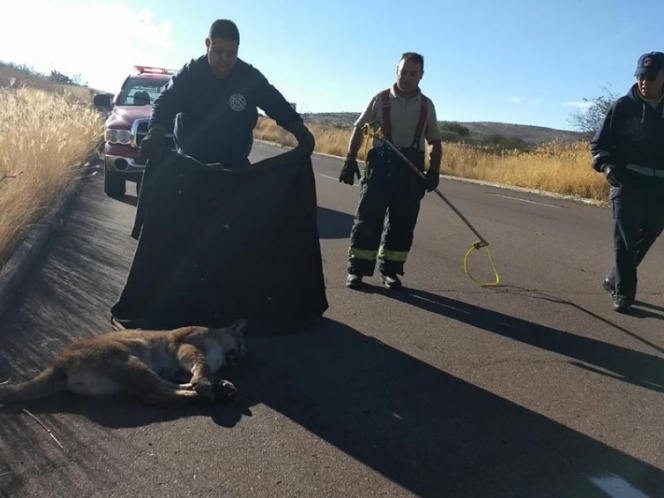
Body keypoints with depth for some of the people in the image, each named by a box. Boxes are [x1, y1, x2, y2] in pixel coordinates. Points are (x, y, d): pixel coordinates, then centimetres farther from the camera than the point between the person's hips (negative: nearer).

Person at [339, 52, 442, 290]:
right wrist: (350, 160, -6)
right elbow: (359, 130, 4)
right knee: (368, 215, -5)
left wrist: (434, 171, 3)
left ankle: (390, 270, 15)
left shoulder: (427, 106, 10)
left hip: (412, 168, 3)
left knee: (403, 221, 4)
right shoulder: (380, 99, 3)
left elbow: (434, 141, 15)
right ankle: (357, 269, 3)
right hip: (380, 162, -2)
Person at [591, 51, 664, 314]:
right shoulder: (623, 106, -2)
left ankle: (614, 280, 32)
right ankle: (623, 292, 2)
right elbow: (599, 144, -1)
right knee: (625, 239, -5)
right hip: (628, 182, -4)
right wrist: (607, 165, -19)